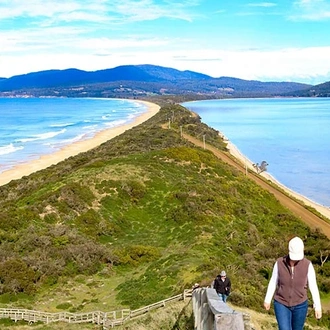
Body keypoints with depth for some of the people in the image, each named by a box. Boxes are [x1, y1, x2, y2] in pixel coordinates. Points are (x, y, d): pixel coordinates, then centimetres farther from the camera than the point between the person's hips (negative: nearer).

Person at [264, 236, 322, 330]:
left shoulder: (307, 264, -16)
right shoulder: (279, 262, -15)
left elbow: (313, 286, -9)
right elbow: (273, 281, -2)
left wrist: (318, 306, -9)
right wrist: (267, 300, 6)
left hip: (299, 305, 1)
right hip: (282, 304, -1)